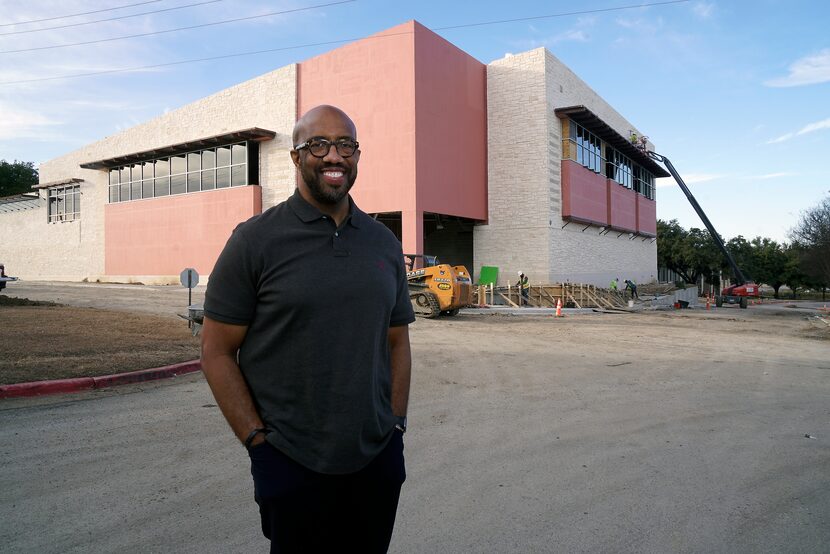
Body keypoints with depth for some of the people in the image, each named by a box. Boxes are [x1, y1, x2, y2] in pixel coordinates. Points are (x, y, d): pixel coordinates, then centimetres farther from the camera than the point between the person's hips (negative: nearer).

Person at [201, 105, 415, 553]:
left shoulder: (385, 243, 6)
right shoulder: (255, 240, -7)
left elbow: (397, 343, 11)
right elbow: (217, 352, -6)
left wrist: (395, 426, 4)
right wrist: (259, 440, -10)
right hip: (292, 466, -4)